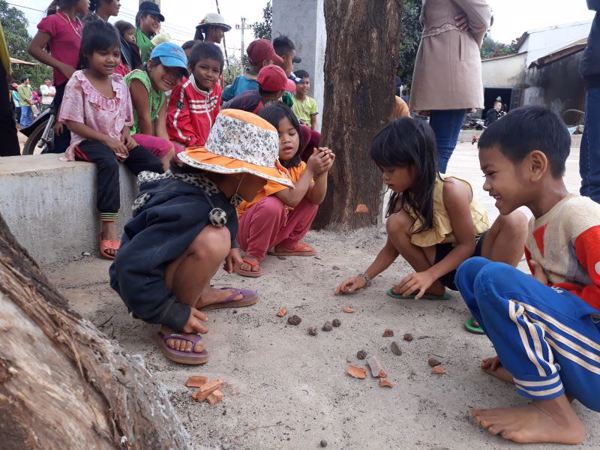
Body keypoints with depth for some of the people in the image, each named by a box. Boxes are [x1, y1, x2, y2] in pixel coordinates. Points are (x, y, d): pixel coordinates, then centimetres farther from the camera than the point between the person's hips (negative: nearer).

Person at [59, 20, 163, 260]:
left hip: (117, 140, 6)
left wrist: (126, 135, -7)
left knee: (154, 164, -16)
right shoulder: (79, 82, -6)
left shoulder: (119, 83, 9)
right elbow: (73, 123, -11)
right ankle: (109, 229, -38)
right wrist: (106, 139, -19)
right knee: (109, 162, -38)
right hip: (89, 141, -5)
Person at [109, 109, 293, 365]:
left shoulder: (215, 187, -9)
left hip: (165, 261, 9)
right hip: (139, 282, -9)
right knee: (213, 240, -33)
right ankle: (173, 326, -15)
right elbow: (131, 266, -34)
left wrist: (231, 245, 5)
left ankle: (201, 294, 8)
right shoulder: (188, 208, -34)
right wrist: (175, 315, -25)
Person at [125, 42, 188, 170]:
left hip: (139, 135, 9)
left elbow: (161, 128, -2)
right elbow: (144, 118, -16)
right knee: (165, 147, -24)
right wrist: (153, 146, -9)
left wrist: (170, 154, -15)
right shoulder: (139, 79, -16)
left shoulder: (162, 97, 8)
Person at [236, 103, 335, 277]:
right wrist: (310, 170, -26)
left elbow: (316, 199, -6)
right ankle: (253, 255, -17)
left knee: (311, 201, 0)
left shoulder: (298, 165, -1)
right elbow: (292, 199, -34)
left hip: (278, 228, 8)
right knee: (272, 205, -36)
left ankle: (287, 244, 12)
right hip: (246, 229, -8)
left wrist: (322, 171, -19)